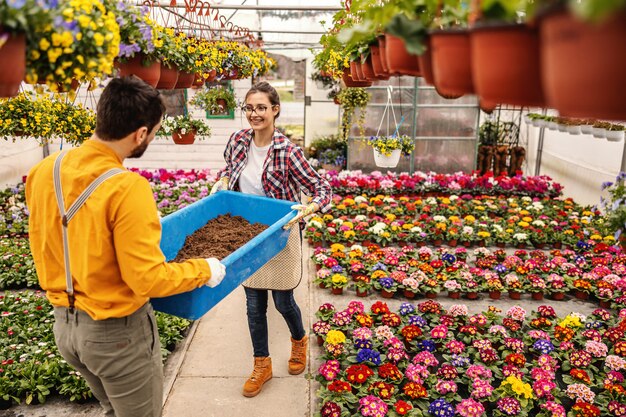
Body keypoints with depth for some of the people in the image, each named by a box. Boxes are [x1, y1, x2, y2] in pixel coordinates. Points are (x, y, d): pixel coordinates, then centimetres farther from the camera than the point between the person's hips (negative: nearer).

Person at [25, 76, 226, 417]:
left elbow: (44, 248, 7)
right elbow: (149, 280, -23)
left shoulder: (43, 171, -6)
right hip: (116, 332, -6)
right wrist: (203, 270, -9)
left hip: (63, 324, 7)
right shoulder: (127, 189, -27)